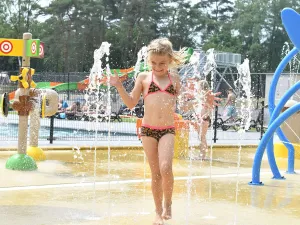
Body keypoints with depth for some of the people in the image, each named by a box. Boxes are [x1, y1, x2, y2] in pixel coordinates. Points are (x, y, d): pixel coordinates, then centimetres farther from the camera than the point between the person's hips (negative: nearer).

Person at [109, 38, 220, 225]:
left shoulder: (175, 80, 10)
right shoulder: (144, 77, 6)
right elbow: (131, 103, 8)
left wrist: (204, 102, 5)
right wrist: (120, 87, -3)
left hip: (168, 131, 0)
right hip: (148, 130, 0)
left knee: (165, 168, -20)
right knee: (155, 172, 4)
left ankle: (168, 203, 4)